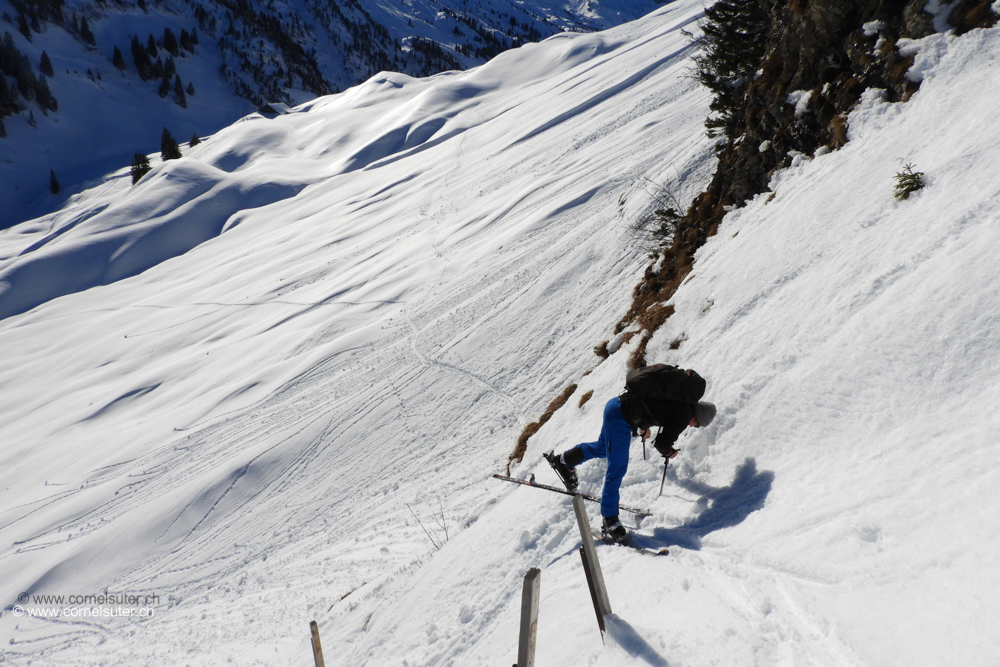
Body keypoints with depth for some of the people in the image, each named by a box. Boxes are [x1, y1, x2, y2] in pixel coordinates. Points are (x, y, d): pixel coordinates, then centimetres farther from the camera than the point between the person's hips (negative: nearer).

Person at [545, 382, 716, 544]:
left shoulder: (680, 401, 12)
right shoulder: (683, 416, -13)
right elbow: (662, 443, -11)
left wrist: (643, 426, 29)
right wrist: (669, 452, 10)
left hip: (616, 404, 10)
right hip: (620, 418, -10)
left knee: (603, 448, 32)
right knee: (617, 469, -7)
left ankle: (564, 460, 50)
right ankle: (610, 521, -4)